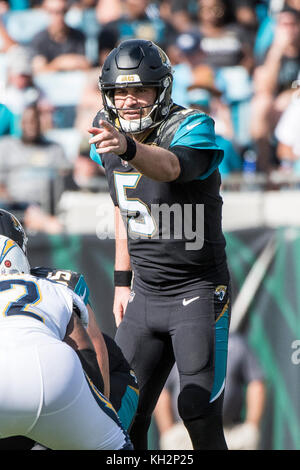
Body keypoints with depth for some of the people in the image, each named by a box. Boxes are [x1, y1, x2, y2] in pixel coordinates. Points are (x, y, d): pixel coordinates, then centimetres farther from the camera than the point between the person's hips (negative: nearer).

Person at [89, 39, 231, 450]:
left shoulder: (192, 130, -17)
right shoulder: (110, 138, 3)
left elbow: (168, 167, -41)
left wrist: (129, 147, -61)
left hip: (198, 291, -6)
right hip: (145, 295, 6)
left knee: (199, 415, -13)